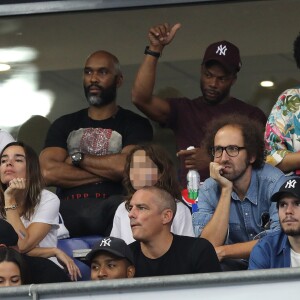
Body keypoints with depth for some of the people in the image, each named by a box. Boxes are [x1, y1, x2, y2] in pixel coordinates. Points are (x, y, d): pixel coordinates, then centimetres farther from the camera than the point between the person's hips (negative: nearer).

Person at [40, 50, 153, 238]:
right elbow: (48, 172, 3)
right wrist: (107, 172, -1)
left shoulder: (135, 124, 13)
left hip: (110, 208, -2)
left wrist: (78, 158, 5)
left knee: (122, 206, -41)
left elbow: (126, 167, -8)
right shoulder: (64, 125, 22)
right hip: (68, 209, 2)